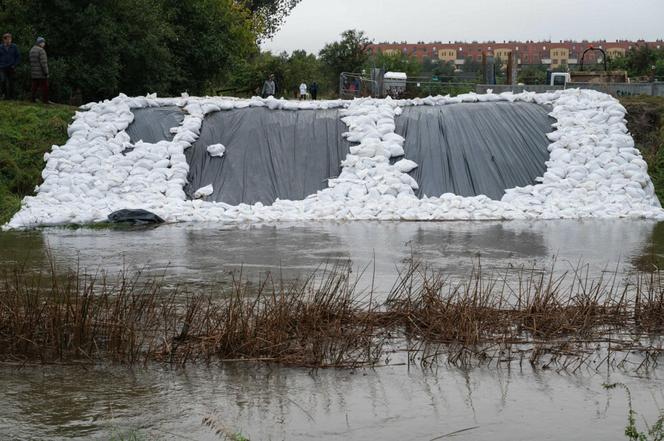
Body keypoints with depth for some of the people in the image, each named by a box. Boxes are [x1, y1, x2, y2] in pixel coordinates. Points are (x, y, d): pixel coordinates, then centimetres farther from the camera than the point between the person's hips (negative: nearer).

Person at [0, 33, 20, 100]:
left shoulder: (14, 47, 1)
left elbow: (18, 57, 5)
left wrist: (15, 65, -4)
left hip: (11, 68, 0)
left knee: (11, 83, 2)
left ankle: (10, 97, 10)